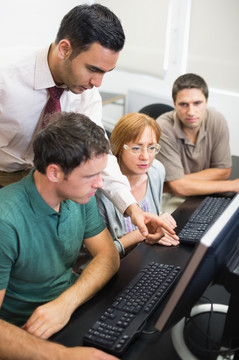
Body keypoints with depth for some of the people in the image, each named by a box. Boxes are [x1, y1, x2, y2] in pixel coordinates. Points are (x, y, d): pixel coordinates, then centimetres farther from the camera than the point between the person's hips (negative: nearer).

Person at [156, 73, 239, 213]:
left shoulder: (217, 121, -10)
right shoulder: (163, 128, -24)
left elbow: (223, 171, -2)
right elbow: (178, 187, -22)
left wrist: (181, 181, -16)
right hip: (169, 198, -5)